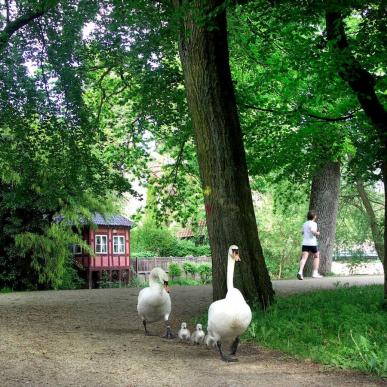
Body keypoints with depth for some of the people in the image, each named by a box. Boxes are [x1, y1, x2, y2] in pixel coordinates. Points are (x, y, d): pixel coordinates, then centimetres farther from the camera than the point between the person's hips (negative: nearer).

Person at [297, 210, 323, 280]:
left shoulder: (305, 224, 14)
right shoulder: (313, 223, -8)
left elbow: (302, 232, 25)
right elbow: (313, 231, -24)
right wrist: (317, 233, -5)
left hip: (305, 243, 5)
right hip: (312, 243, -5)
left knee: (304, 258, -6)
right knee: (317, 256, 15)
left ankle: (300, 271, -27)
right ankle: (315, 273, 14)